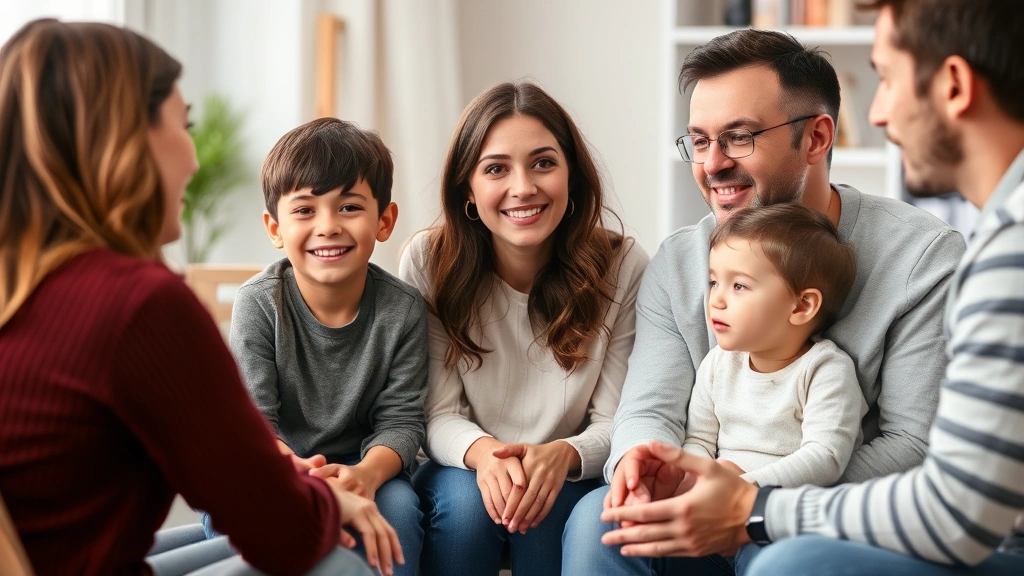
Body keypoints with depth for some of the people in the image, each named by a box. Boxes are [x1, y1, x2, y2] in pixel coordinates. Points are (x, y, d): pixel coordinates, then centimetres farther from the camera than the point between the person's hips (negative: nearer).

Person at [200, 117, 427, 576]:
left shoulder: (402, 309, -11)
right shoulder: (259, 302, -15)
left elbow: (401, 418, -12)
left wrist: (368, 472, -36)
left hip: (360, 464, 1)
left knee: (398, 505, -29)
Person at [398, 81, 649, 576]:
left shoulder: (623, 267, -11)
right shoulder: (429, 263, -9)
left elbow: (615, 422, -10)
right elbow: (439, 414, -9)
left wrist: (562, 456, -32)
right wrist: (483, 452, -32)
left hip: (569, 480, 0)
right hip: (466, 471, 1)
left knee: (548, 505, -32)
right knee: (464, 497, -31)